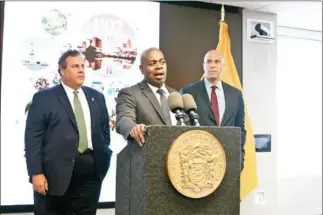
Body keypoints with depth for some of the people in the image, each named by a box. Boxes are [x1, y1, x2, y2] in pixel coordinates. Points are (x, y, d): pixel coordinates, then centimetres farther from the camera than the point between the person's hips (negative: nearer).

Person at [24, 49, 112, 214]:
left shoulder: (97, 97, 15)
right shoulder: (44, 98, 1)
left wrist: (103, 160, 8)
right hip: (55, 172, -4)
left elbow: (105, 131, 20)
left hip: (90, 172, 4)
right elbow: (32, 138, -5)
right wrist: (36, 173, -13)